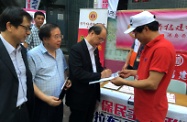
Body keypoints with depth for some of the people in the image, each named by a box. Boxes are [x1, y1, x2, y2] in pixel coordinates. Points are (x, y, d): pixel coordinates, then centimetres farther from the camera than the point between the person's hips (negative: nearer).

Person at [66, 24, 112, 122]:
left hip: (92, 95, 8)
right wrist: (100, 75, -28)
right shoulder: (76, 49, -19)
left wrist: (105, 72, -6)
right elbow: (78, 73, -28)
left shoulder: (95, 49, 8)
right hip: (79, 97, -8)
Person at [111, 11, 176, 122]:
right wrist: (132, 72, 9)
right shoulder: (151, 46, 6)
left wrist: (124, 82, -16)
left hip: (152, 111, -8)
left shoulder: (162, 48, -24)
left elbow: (152, 84, -25)